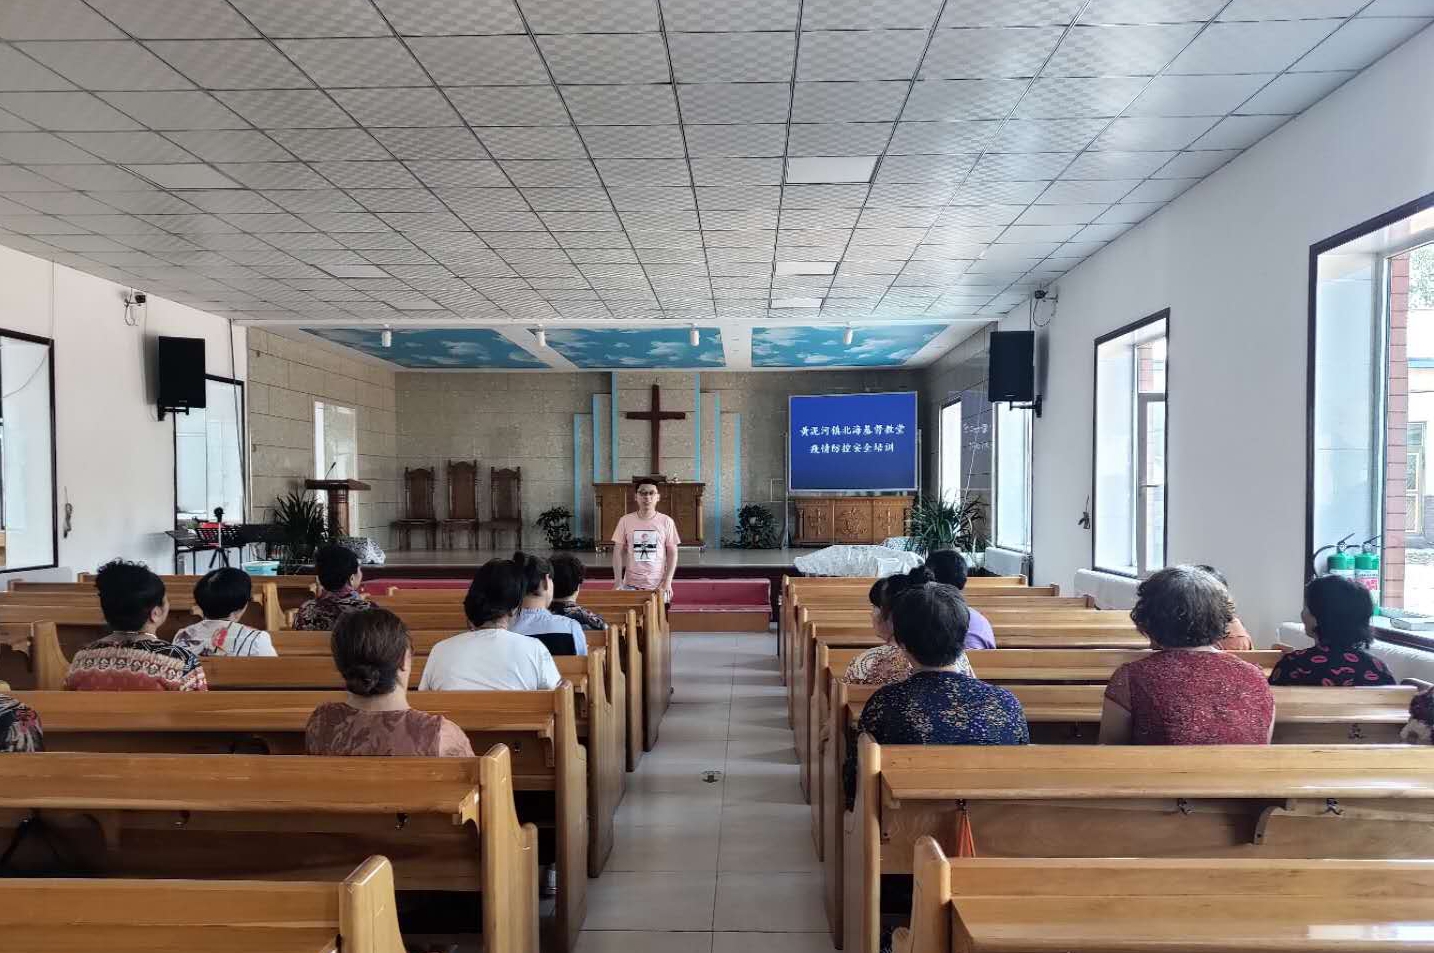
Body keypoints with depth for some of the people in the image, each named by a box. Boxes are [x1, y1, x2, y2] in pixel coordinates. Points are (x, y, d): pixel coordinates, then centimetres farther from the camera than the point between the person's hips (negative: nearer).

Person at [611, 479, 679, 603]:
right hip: (631, 585, 1)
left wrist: (667, 583, -6)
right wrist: (618, 583, -4)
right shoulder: (625, 520, 1)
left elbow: (672, 554, 2)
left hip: (658, 585, 0)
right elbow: (618, 553, 2)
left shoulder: (666, 521, -1)